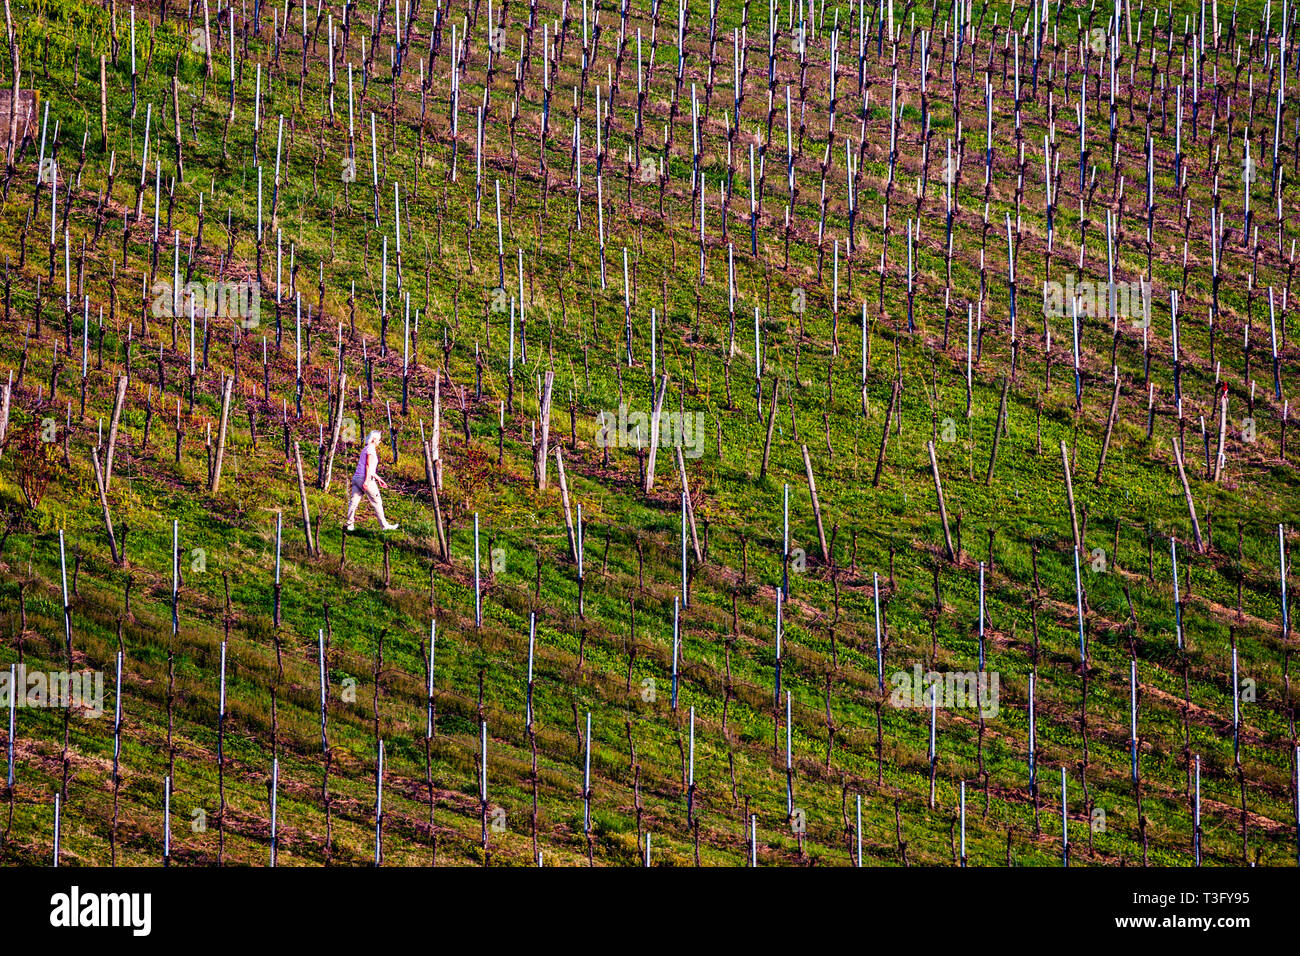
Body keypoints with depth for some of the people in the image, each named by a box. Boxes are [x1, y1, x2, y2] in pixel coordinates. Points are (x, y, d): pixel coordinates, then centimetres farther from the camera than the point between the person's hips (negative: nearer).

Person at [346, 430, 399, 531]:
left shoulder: (365, 449, 21)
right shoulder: (371, 448, -7)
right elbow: (369, 465, -16)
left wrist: (379, 479, 30)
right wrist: (366, 481, -22)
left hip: (356, 478, 9)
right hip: (366, 479, -9)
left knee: (353, 502, 2)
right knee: (377, 502, 0)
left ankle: (349, 524, -2)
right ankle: (384, 525, 5)